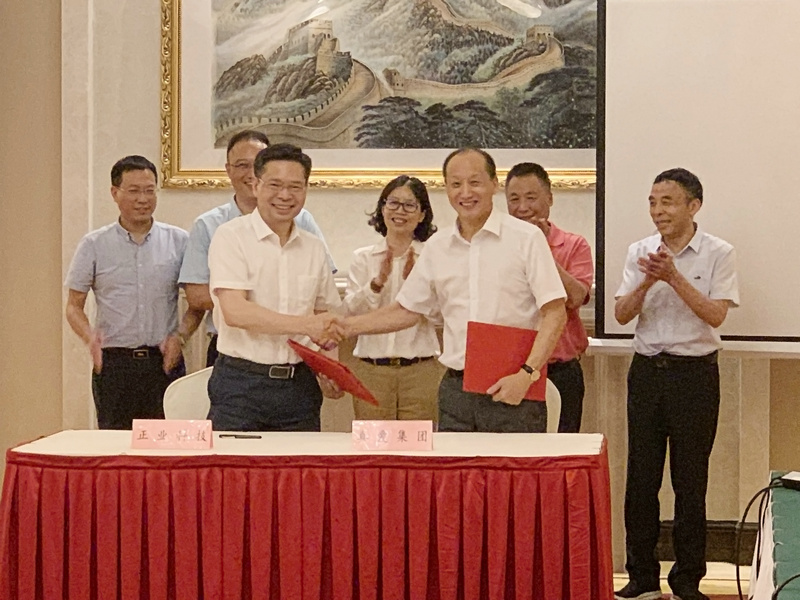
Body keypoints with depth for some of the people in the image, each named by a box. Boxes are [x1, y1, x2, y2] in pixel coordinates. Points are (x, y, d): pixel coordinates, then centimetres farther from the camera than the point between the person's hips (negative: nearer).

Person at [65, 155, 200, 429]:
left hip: (164, 361, 0)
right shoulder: (93, 245, 6)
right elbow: (74, 306, 8)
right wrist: (89, 336, -11)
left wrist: (181, 335, -7)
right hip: (113, 362, 0)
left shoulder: (179, 241, 7)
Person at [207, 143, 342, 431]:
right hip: (241, 385, -4)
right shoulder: (231, 236, -3)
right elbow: (235, 312, -15)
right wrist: (306, 325, -19)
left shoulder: (314, 248, 12)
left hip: (299, 385, 4)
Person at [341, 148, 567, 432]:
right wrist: (343, 327, 9)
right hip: (456, 387, 4)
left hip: (512, 388, -4)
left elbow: (555, 313, -6)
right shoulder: (437, 247, 11)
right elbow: (407, 310, 19)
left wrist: (527, 373, -16)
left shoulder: (526, 238, -3)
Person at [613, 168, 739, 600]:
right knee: (641, 477, 4)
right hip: (647, 370, 3)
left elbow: (716, 314, -13)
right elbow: (622, 314, 0)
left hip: (695, 372, -3)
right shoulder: (640, 252, 6)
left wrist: (674, 277, -20)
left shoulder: (718, 254, -3)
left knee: (690, 479, 2)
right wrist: (648, 281, -17)